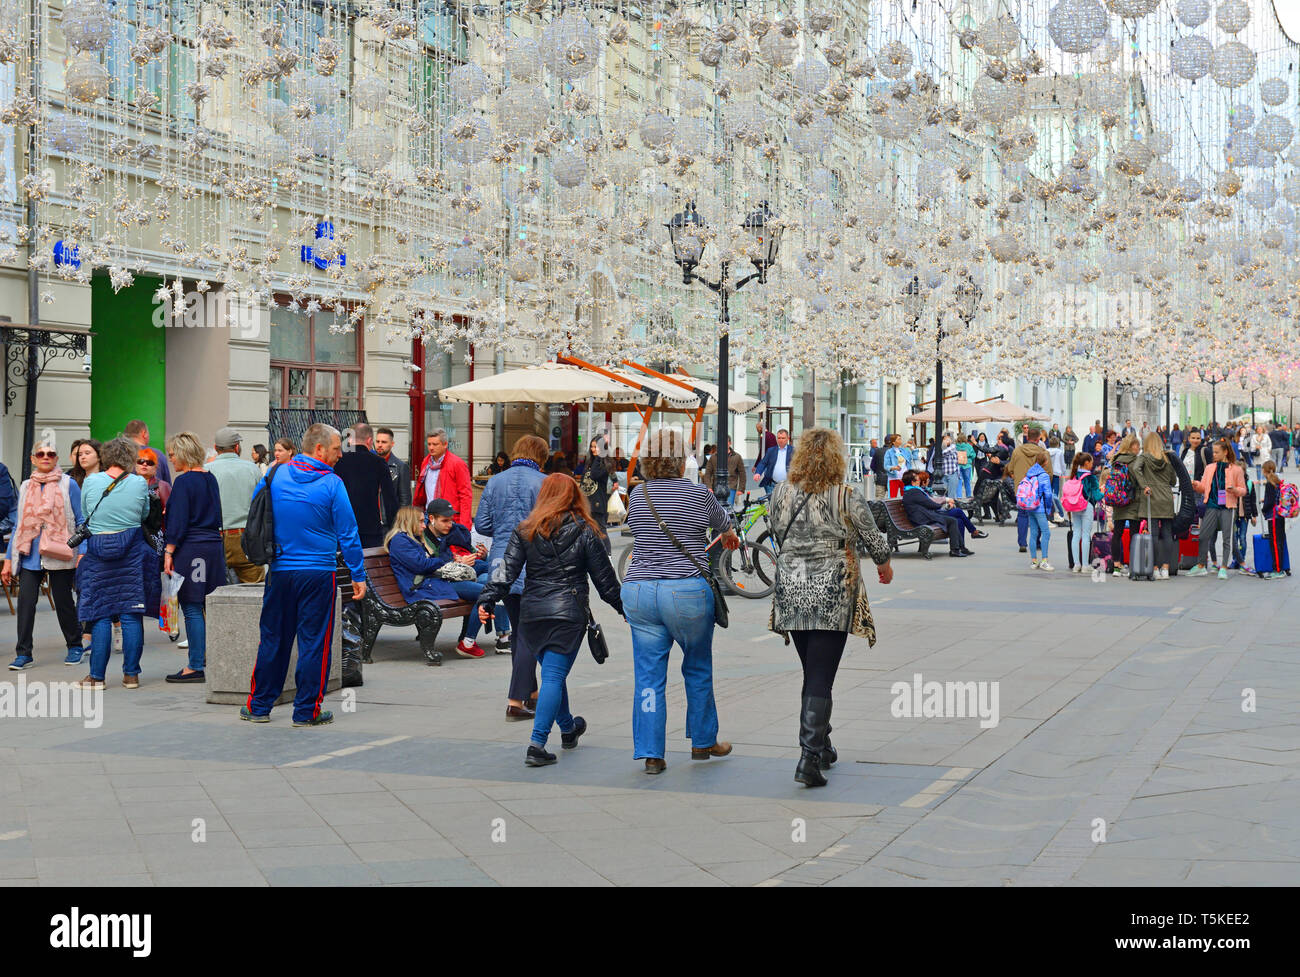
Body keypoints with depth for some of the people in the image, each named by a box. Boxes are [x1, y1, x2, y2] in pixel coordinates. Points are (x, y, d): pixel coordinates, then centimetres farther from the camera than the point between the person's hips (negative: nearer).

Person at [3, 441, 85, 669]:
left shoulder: (68, 485, 2)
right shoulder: (25, 487, 13)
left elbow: (81, 521, 1)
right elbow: (18, 525, 15)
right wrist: (8, 560, 11)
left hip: (60, 554, -3)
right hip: (30, 555, 3)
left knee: (63, 601, 4)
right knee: (26, 600, -7)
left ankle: (75, 646, 21)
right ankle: (24, 654, -3)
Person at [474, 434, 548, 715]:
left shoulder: (495, 482, 7)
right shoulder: (544, 483, -6)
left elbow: (481, 524, 6)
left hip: (501, 564, 5)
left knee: (518, 628, 18)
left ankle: (530, 692, 27)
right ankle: (516, 702, -6)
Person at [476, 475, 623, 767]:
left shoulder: (525, 531, 6)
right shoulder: (585, 532, 0)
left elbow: (507, 570, -2)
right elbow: (604, 577, 4)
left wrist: (487, 600, -2)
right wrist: (623, 606, 16)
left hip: (532, 612, 3)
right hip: (570, 612, -3)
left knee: (553, 673, 20)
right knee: (554, 675, -5)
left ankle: (568, 728, 39)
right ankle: (537, 744, -16)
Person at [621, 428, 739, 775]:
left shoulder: (637, 495, 7)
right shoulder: (698, 494, -2)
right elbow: (724, 523, 17)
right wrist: (730, 537, 42)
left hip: (638, 591, 3)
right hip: (686, 591, -3)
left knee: (648, 675, 7)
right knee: (698, 669, 16)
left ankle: (650, 753, 5)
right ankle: (703, 742, 29)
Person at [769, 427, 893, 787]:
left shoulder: (781, 493, 0)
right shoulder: (848, 498, -9)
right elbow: (874, 540, 2)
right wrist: (884, 565, 24)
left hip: (791, 592, 4)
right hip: (833, 595, -4)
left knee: (812, 674, 19)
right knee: (821, 680, -3)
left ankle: (822, 748, 29)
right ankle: (809, 758, -12)